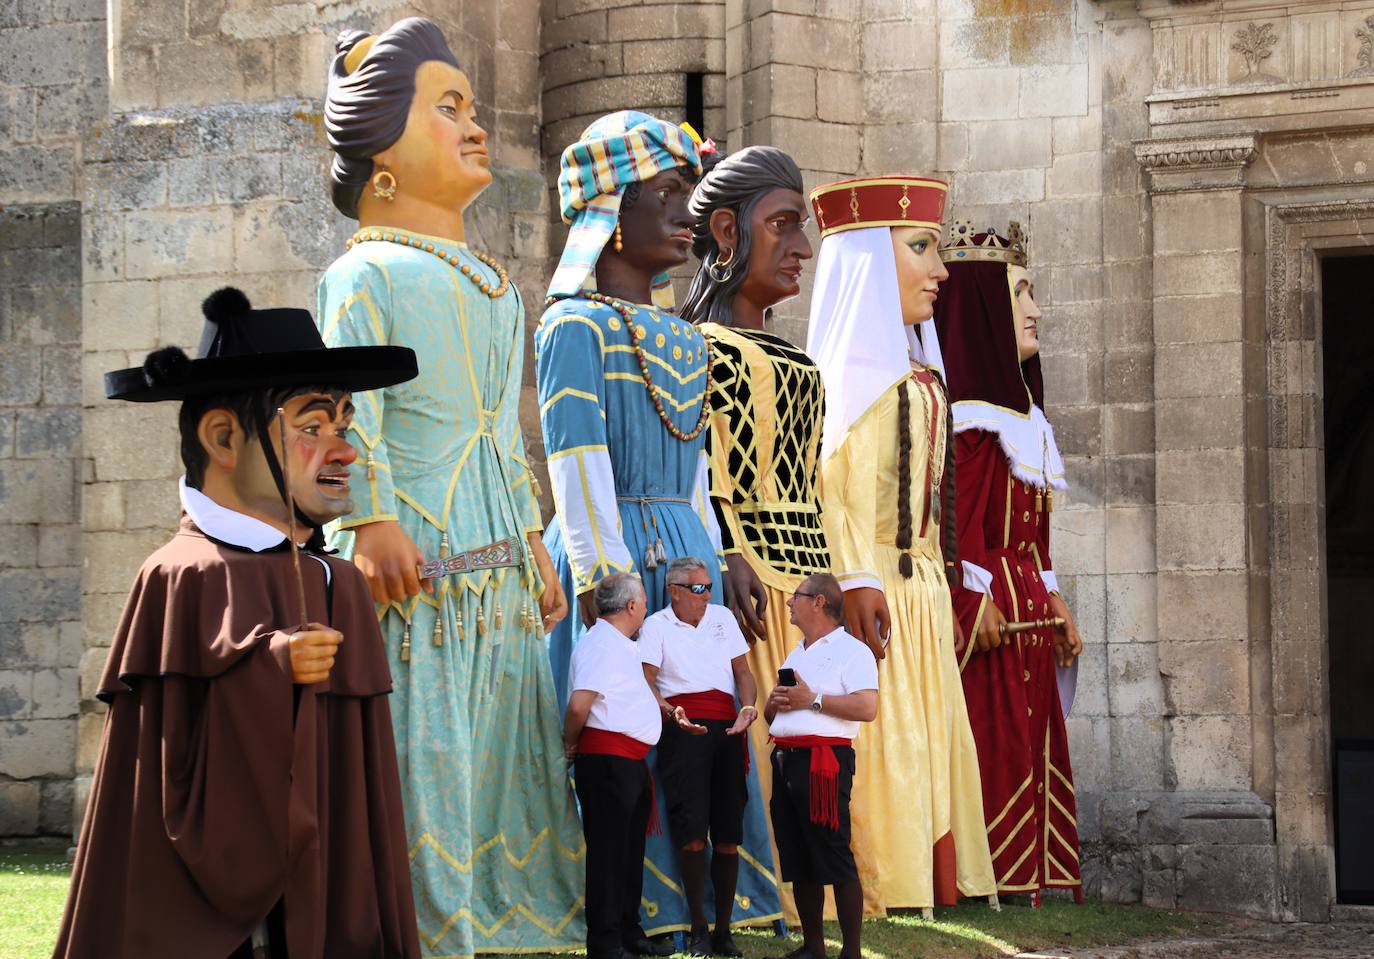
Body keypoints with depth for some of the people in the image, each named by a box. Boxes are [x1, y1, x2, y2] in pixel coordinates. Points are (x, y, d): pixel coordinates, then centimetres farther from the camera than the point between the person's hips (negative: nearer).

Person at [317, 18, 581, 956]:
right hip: (413, 564, -8)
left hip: (499, 571, 8)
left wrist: (532, 541, 20)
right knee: (422, 766, -9)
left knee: (505, 763, 8)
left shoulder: (495, 287, 20)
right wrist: (372, 521, -23)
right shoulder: (368, 273, -5)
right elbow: (347, 406, -14)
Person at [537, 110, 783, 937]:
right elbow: (579, 476, -14)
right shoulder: (577, 329, -7)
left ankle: (689, 923, 9)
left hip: (685, 560, 8)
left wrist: (711, 567, 15)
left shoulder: (685, 342, 18)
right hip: (614, 561, -8)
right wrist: (607, 592, -19)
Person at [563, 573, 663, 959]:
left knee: (630, 851, 16)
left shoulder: (621, 645, 19)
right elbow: (579, 705, -22)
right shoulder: (601, 643, -15)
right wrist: (570, 745, -8)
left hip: (631, 763, 10)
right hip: (607, 758, -10)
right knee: (608, 852, -6)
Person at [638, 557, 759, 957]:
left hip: (726, 727, 4)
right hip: (683, 729, -3)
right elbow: (646, 680, -2)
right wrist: (670, 713, -20)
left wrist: (749, 707, -2)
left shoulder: (723, 617, 18)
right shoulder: (656, 626, 7)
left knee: (729, 833, 0)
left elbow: (743, 671, 17)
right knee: (692, 832, -9)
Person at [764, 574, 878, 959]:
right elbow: (770, 714, 28)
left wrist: (813, 700, -14)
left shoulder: (851, 651, -3)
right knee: (798, 861, 9)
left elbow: (867, 707, -17)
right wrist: (775, 703, 5)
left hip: (823, 760, -9)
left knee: (834, 858, -10)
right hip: (785, 759, 9)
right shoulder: (796, 655, 24)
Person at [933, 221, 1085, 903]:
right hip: (986, 608, -10)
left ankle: (1025, 876, 8)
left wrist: (1052, 599, 18)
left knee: (1028, 741, 7)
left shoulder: (1016, 408, 20)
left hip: (1026, 608, 10)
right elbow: (954, 514, -17)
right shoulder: (967, 411, -10)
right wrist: (974, 597, -21)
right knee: (990, 739, -11)